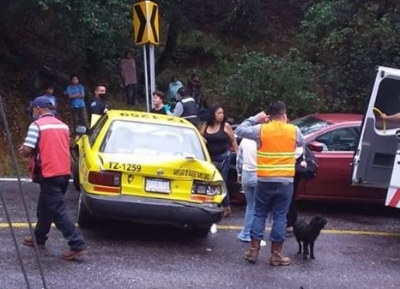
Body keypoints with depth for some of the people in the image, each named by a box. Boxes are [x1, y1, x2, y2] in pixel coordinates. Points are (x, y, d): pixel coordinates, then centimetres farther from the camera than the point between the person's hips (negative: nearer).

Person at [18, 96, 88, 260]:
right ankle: (39, 238, 35)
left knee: (58, 211, -6)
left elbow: (27, 150, -13)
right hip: (64, 172, 8)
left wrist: (24, 152, 10)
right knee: (45, 207, 22)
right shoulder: (63, 125, 13)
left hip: (49, 174, -8)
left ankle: (78, 246, -10)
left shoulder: (37, 125, -9)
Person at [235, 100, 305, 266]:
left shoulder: (261, 129, -5)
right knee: (280, 217, 6)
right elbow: (302, 143, 19)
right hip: (285, 181, 0)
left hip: (265, 181, 0)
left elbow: (239, 131, 5)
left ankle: (253, 251, 13)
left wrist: (255, 119, 13)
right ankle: (276, 255, 10)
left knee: (259, 215, 13)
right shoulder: (294, 130, -2)